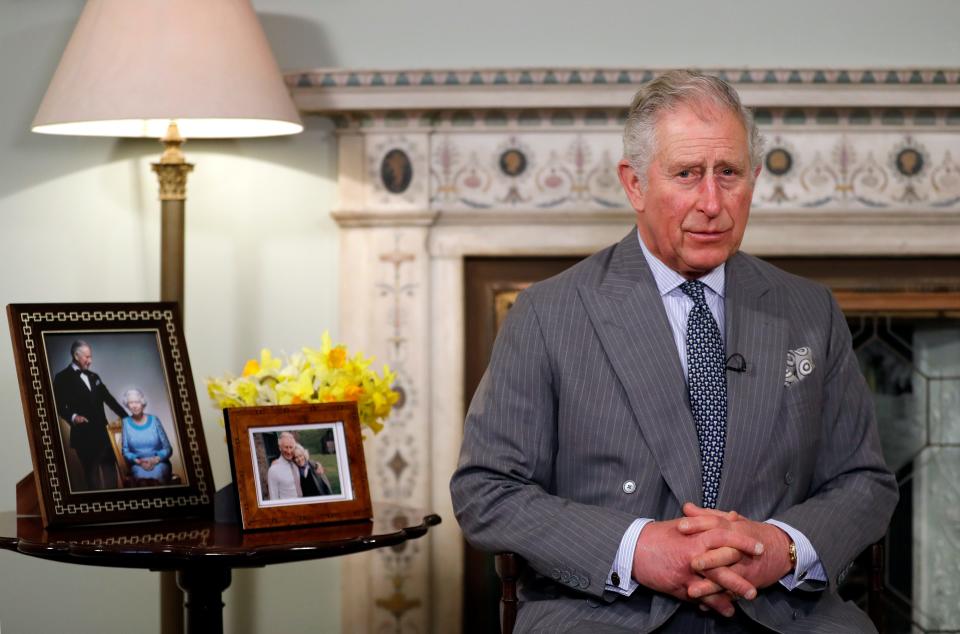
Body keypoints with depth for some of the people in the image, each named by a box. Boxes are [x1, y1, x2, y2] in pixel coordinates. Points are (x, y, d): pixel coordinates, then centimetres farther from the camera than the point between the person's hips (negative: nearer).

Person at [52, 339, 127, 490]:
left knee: (109, 468, 4)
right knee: (90, 470, -1)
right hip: (83, 434, -6)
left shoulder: (93, 376, 19)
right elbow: (60, 406, -7)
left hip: (102, 431, 6)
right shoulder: (63, 378, -2)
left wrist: (126, 417, 14)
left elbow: (108, 398, 20)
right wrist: (73, 417, -25)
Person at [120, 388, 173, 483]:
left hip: (159, 463, 0)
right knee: (142, 475, -36)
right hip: (138, 465, 0)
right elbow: (125, 451, 5)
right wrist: (139, 461, -13)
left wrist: (155, 460, -14)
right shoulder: (126, 423, 5)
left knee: (156, 474, -36)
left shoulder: (154, 420, 4)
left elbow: (168, 448, 4)